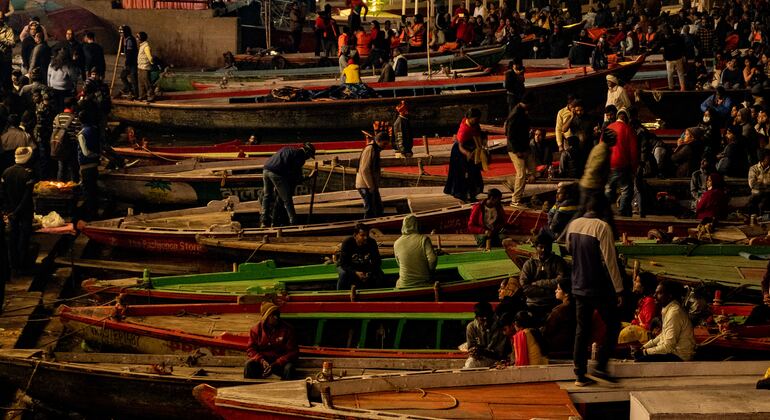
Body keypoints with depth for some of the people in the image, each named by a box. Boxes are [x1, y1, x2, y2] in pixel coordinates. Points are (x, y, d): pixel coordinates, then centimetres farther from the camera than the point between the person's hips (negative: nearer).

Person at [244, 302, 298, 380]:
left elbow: (293, 352, -9)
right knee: (249, 365, -30)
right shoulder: (256, 329, -3)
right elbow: (250, 349, 1)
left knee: (288, 367, -35)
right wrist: (261, 360, -21)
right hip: (262, 361, 1)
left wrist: (276, 364, -23)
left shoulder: (287, 329, -9)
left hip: (280, 362, -1)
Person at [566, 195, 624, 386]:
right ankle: (600, 365, 1)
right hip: (600, 288, -6)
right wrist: (619, 289, -14)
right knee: (612, 326, 10)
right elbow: (610, 260, -18)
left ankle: (580, 374, 9)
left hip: (579, 286, 6)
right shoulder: (602, 227, -17)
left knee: (582, 330, 10)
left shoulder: (573, 225, 2)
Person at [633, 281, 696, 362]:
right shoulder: (668, 308, 8)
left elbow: (668, 346, -24)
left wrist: (647, 351, -13)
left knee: (641, 361, -20)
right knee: (637, 354, 11)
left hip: (680, 356, -10)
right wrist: (646, 346, 12)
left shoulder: (674, 313, -24)